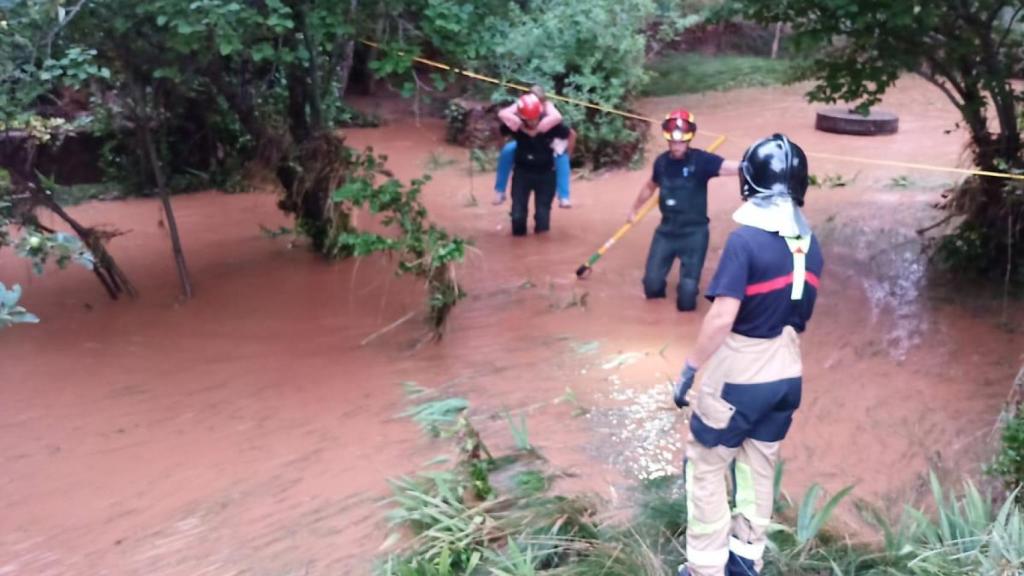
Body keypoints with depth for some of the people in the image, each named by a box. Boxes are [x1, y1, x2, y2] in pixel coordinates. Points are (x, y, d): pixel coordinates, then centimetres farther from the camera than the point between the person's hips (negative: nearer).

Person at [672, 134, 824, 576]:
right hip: (786, 376, 7)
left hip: (738, 378, -6)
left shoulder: (746, 239, -21)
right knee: (759, 467, 18)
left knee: (705, 467, 8)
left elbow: (722, 316, -24)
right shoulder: (810, 245, 1)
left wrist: (690, 370, -16)